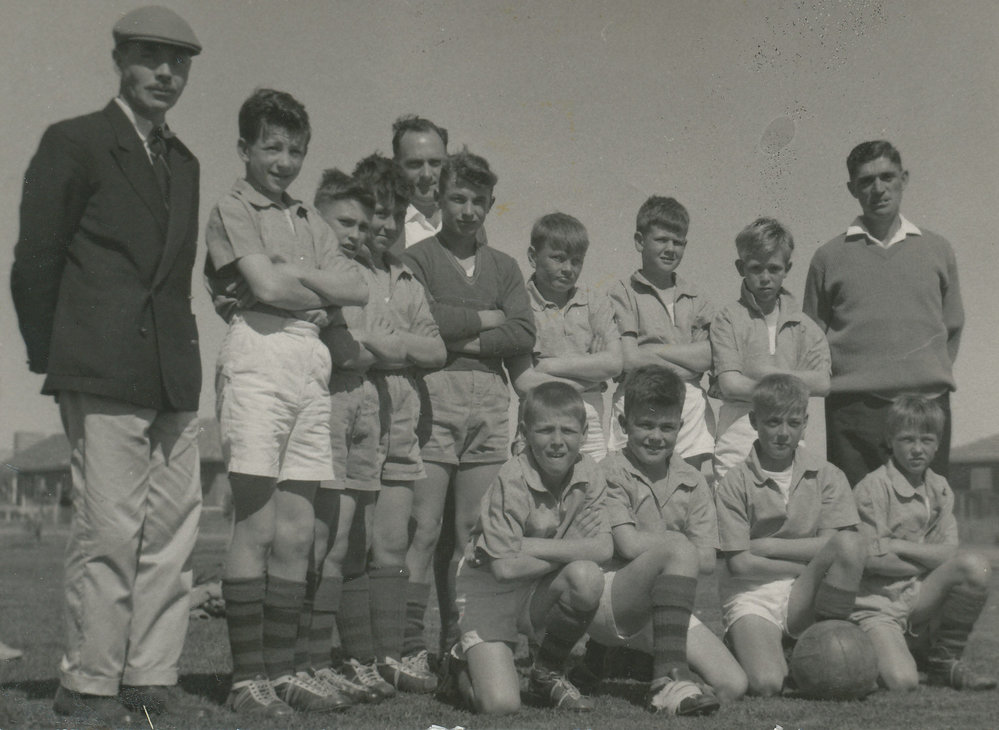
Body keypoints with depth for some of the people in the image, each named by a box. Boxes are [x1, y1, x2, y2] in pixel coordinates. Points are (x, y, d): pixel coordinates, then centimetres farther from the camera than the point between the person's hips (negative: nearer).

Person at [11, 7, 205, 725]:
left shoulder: (184, 162, 20)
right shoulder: (73, 143, 2)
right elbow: (35, 262, 1)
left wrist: (179, 354, 13)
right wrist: (55, 359, 2)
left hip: (175, 378, 6)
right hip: (104, 378, -6)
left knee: (173, 531, 5)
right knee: (109, 531, -7)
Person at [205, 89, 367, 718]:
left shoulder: (308, 219, 22)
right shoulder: (232, 209, 3)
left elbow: (359, 289, 7)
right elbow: (266, 287, -12)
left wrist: (293, 274, -5)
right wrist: (319, 299, 3)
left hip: (312, 367, 6)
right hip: (258, 360, -6)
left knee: (297, 534, 5)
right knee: (256, 527, -7)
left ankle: (283, 670, 11)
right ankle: (247, 677, -2)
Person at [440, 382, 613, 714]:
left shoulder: (587, 473, -6)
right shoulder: (512, 480, -21)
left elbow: (602, 548, -14)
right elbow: (505, 567, -24)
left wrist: (530, 546, -23)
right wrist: (571, 551, -16)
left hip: (542, 593, 5)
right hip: (490, 593, -4)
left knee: (587, 577, -29)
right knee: (500, 704, -21)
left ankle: (549, 671, -2)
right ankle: (463, 664, 18)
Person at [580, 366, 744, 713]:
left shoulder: (692, 483, 10)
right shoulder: (609, 472, -3)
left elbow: (707, 561, 0)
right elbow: (629, 544, -15)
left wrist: (648, 544, -8)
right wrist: (679, 542, -3)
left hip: (664, 607, 7)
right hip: (605, 601, -7)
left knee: (733, 686, -9)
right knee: (678, 549, -32)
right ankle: (670, 675, -33)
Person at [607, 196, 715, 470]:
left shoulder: (694, 296, 16)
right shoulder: (623, 293, 4)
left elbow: (710, 355, 3)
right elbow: (629, 359, -8)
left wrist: (653, 350, -4)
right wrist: (687, 365, -3)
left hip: (691, 405, 4)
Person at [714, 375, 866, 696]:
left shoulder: (827, 476, 7)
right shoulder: (734, 484, 0)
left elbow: (834, 544, -5)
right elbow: (739, 563, -7)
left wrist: (766, 545, -9)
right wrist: (814, 566, -7)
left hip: (804, 597, 2)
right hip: (752, 595, -2)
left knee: (851, 544, -26)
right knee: (765, 683, -28)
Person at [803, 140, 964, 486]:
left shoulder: (937, 249, 12)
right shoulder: (830, 256, 7)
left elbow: (952, 326, 19)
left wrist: (934, 374, 8)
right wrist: (840, 378, 3)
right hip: (854, 406, -1)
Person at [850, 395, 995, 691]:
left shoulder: (940, 489, 11)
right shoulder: (873, 487, -8)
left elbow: (949, 554, 0)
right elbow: (871, 559, -13)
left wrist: (898, 546, -12)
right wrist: (930, 559, -5)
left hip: (923, 600, 5)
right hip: (877, 604, -5)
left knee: (976, 566, -23)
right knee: (902, 681, -30)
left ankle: (946, 661, -5)